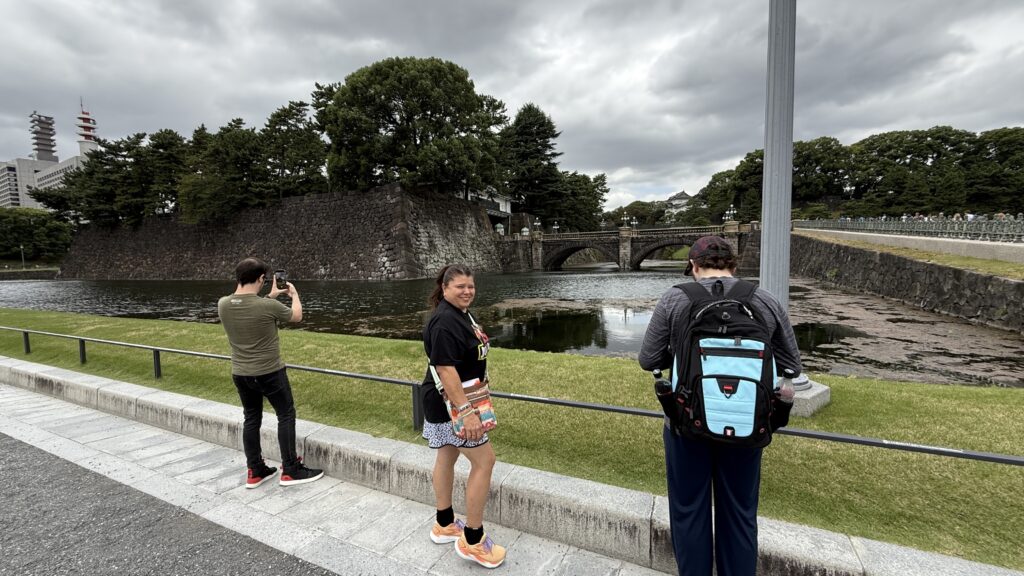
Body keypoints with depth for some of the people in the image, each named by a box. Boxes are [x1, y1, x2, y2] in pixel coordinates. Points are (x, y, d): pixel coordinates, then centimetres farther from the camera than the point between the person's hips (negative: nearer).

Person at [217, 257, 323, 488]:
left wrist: (270, 296, 22)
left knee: (251, 419, 17)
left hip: (240, 374, 6)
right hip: (270, 373, -6)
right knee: (286, 416, 8)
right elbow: (297, 316, -2)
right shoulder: (269, 306, -23)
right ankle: (290, 470, 14)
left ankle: (255, 472, 25)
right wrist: (294, 294, 15)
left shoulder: (223, 304, -7)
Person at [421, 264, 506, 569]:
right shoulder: (444, 321, -24)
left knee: (447, 456, 19)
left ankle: (444, 525, 36)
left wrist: (468, 402, 26)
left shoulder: (461, 313, 8)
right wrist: (466, 410, -31)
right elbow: (445, 368, -29)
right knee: (484, 461, -3)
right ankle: (473, 541, 11)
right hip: (450, 403, -10)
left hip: (454, 400, 10)